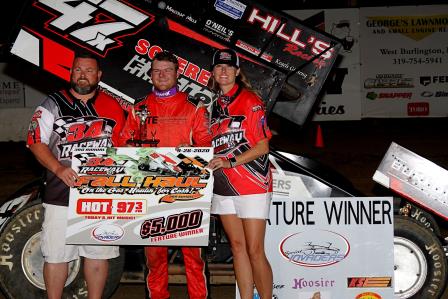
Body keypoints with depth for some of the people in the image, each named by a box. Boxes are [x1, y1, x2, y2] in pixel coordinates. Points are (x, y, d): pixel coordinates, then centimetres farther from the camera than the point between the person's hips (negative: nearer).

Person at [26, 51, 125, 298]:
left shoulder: (113, 107, 9)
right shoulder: (53, 104, 3)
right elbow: (36, 142, -3)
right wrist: (59, 169, -18)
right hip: (61, 194, -2)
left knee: (99, 253, 10)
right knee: (56, 255, 3)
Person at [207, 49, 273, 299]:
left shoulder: (250, 100, -6)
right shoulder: (215, 105, 14)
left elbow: (263, 146, -10)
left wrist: (231, 161, -19)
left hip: (252, 185, -6)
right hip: (223, 186, 6)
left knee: (255, 251, -6)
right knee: (237, 247, 9)